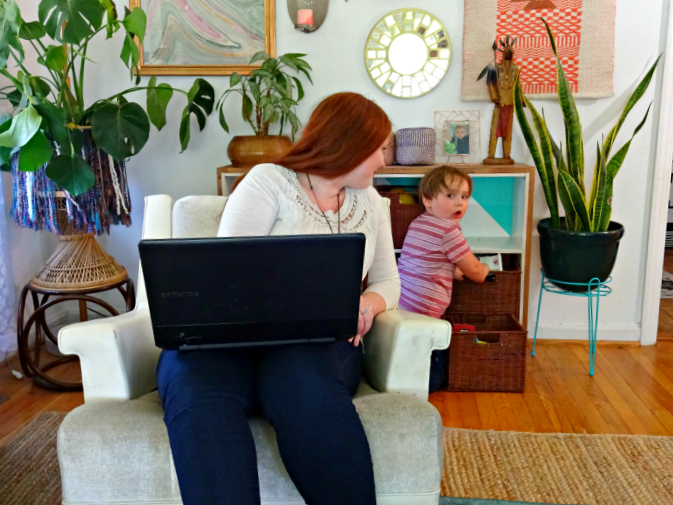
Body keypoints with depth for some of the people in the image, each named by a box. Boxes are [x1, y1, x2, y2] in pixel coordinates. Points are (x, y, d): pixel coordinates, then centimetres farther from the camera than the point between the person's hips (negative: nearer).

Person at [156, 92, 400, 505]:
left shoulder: (370, 201, 19)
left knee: (301, 381, -37)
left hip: (321, 341, 3)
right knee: (199, 396, -38)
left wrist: (369, 303, -5)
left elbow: (388, 279, 21)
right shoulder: (267, 182, 2)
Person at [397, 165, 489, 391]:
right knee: (435, 376, 3)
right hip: (422, 312, -8)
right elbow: (474, 271, 0)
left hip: (400, 306, 8)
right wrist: (485, 271, 21)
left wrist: (457, 271, 26)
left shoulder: (417, 223, 15)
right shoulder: (449, 230, -11)